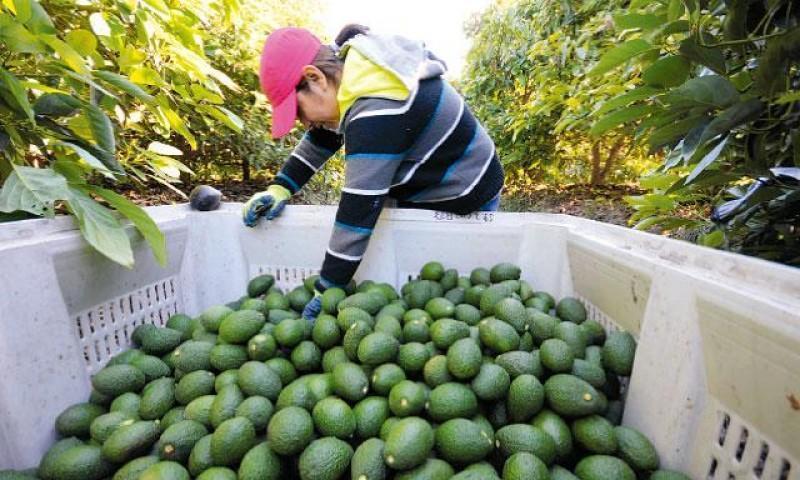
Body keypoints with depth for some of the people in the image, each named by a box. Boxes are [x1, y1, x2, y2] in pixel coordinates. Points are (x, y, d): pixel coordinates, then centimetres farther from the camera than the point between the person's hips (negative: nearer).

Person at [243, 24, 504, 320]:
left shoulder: (378, 112, -33)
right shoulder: (354, 67, -4)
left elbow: (360, 208, -33)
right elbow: (322, 139, 6)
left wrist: (327, 290, -25)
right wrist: (280, 188, -6)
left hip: (464, 200, -8)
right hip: (421, 187, 9)